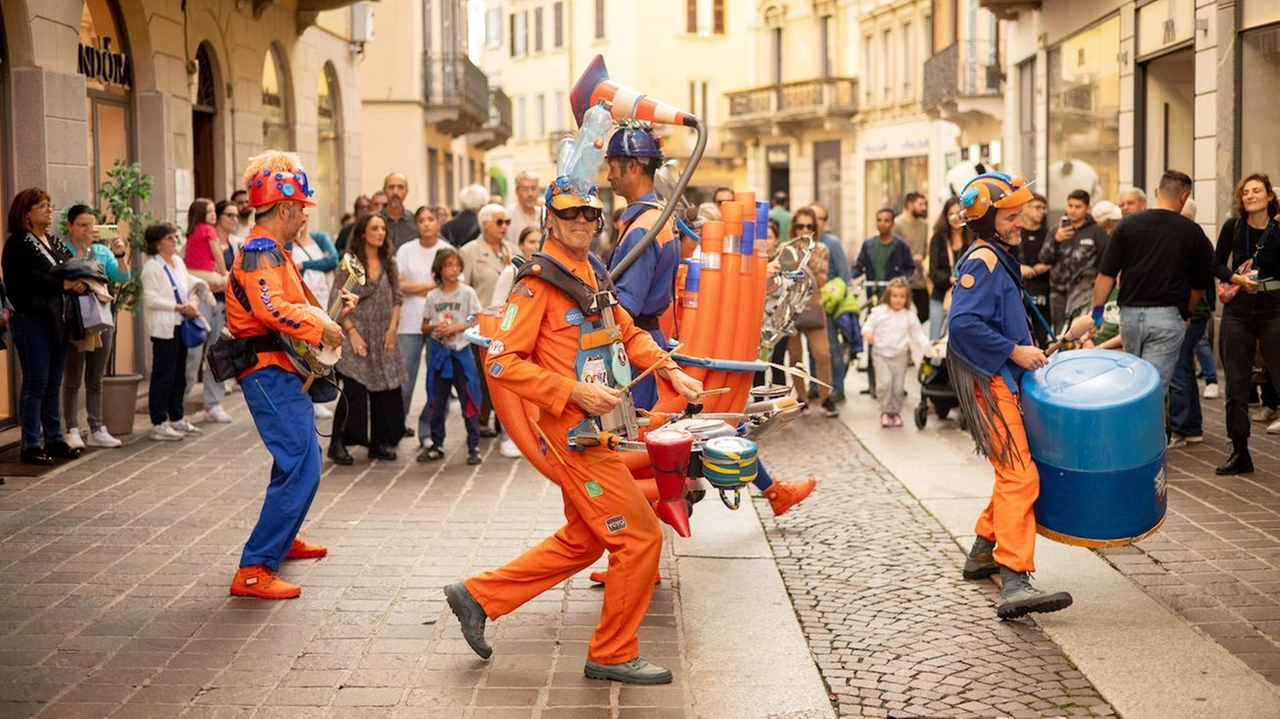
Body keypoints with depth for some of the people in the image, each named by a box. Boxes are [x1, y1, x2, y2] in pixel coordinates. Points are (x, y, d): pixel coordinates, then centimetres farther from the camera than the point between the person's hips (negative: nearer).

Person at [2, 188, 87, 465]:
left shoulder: (55, 242, 17)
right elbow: (30, 279, -19)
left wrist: (80, 284, -12)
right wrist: (63, 284, -24)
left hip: (57, 320, 7)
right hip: (31, 320, -7)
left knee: (54, 384, 11)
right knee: (35, 383, -5)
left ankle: (54, 439, 19)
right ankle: (30, 446, 1)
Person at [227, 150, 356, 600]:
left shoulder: (272, 251, 21)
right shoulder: (260, 249, -15)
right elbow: (270, 308, -30)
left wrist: (331, 314, 12)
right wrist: (319, 329, -22)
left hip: (281, 372, 12)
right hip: (270, 372, -12)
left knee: (300, 458, 27)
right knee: (301, 468, -18)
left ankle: (284, 539, 46)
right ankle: (254, 570, -20)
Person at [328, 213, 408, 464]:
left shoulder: (389, 264, 9)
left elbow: (397, 298, 11)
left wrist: (392, 328, 0)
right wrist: (352, 332, -13)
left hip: (383, 339, 5)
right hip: (356, 337, -5)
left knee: (386, 391, 5)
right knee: (354, 391, -10)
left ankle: (379, 443, 17)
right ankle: (337, 444, 1)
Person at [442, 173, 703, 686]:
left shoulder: (593, 273, 12)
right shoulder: (539, 281, -15)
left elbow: (628, 334, 22)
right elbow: (502, 362, -19)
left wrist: (670, 371, 6)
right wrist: (575, 391, -22)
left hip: (593, 428, 9)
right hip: (571, 431, -9)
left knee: (582, 540, 19)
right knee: (639, 536, -5)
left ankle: (478, 596, 27)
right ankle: (613, 654, 10)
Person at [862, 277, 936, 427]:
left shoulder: (910, 316, 2)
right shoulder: (879, 312, -2)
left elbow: (918, 334, 6)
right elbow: (869, 325, 1)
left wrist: (927, 346, -10)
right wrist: (867, 333, -21)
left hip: (900, 356, 2)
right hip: (881, 354, -2)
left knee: (898, 386, 5)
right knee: (884, 382, -15)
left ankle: (895, 412, 21)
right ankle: (885, 411, 0)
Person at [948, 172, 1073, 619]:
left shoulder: (999, 259, 18)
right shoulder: (982, 260, -13)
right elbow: (963, 323, -25)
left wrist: (1030, 352, 16)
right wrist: (1014, 351, -21)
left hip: (1004, 380, 10)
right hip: (987, 381, -10)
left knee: (1011, 473, 18)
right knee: (1019, 477, -17)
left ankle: (983, 553, 32)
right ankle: (1015, 584, -23)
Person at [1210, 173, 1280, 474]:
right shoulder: (1233, 227, 0)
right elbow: (1217, 265, 5)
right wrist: (1236, 278, -12)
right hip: (1238, 310, 2)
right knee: (1236, 383, 5)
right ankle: (1240, 453, 13)